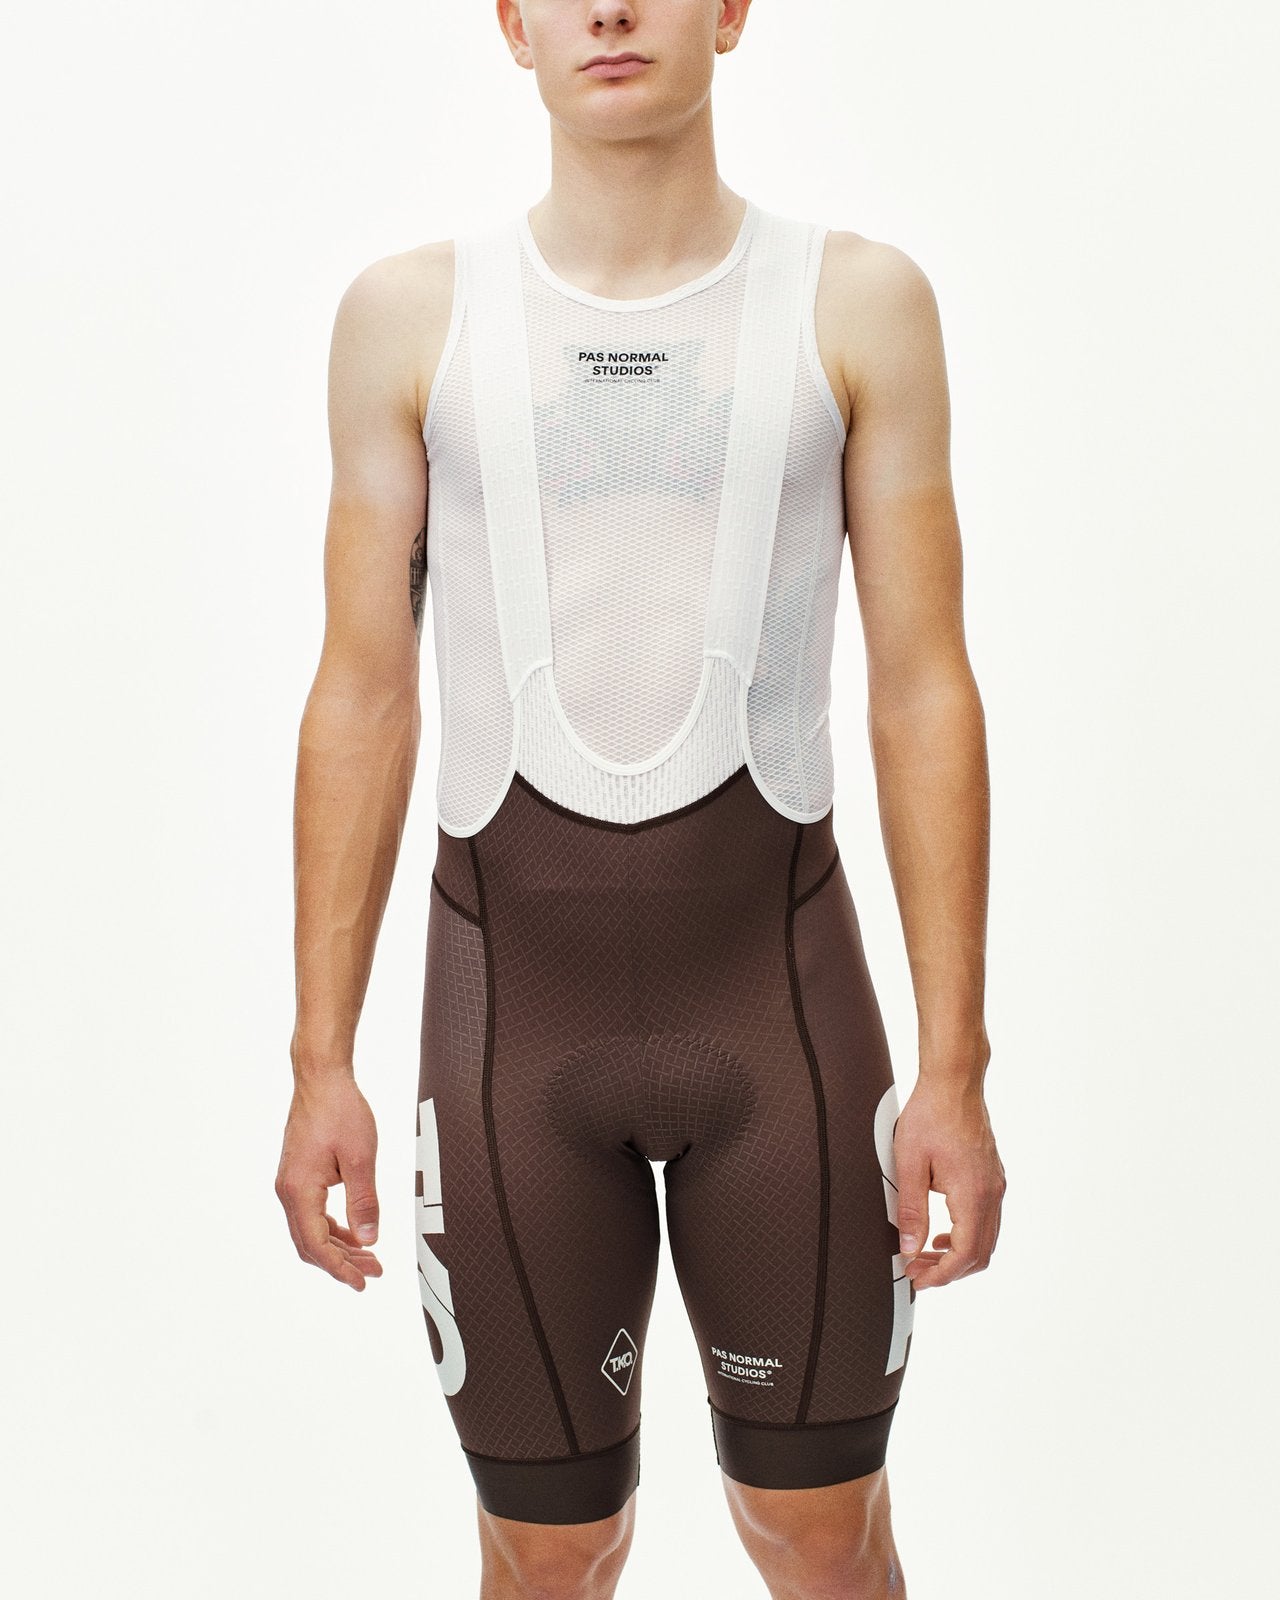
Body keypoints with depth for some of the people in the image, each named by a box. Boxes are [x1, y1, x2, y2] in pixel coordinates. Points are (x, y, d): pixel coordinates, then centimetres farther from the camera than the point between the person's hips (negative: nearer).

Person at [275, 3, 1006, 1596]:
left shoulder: (861, 301, -2)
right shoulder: (409, 312, 0)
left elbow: (923, 692, -2)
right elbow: (362, 699, 2)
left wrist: (958, 1067, -6)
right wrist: (318, 1062, -1)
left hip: (780, 988, 0)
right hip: (511, 1002, 0)